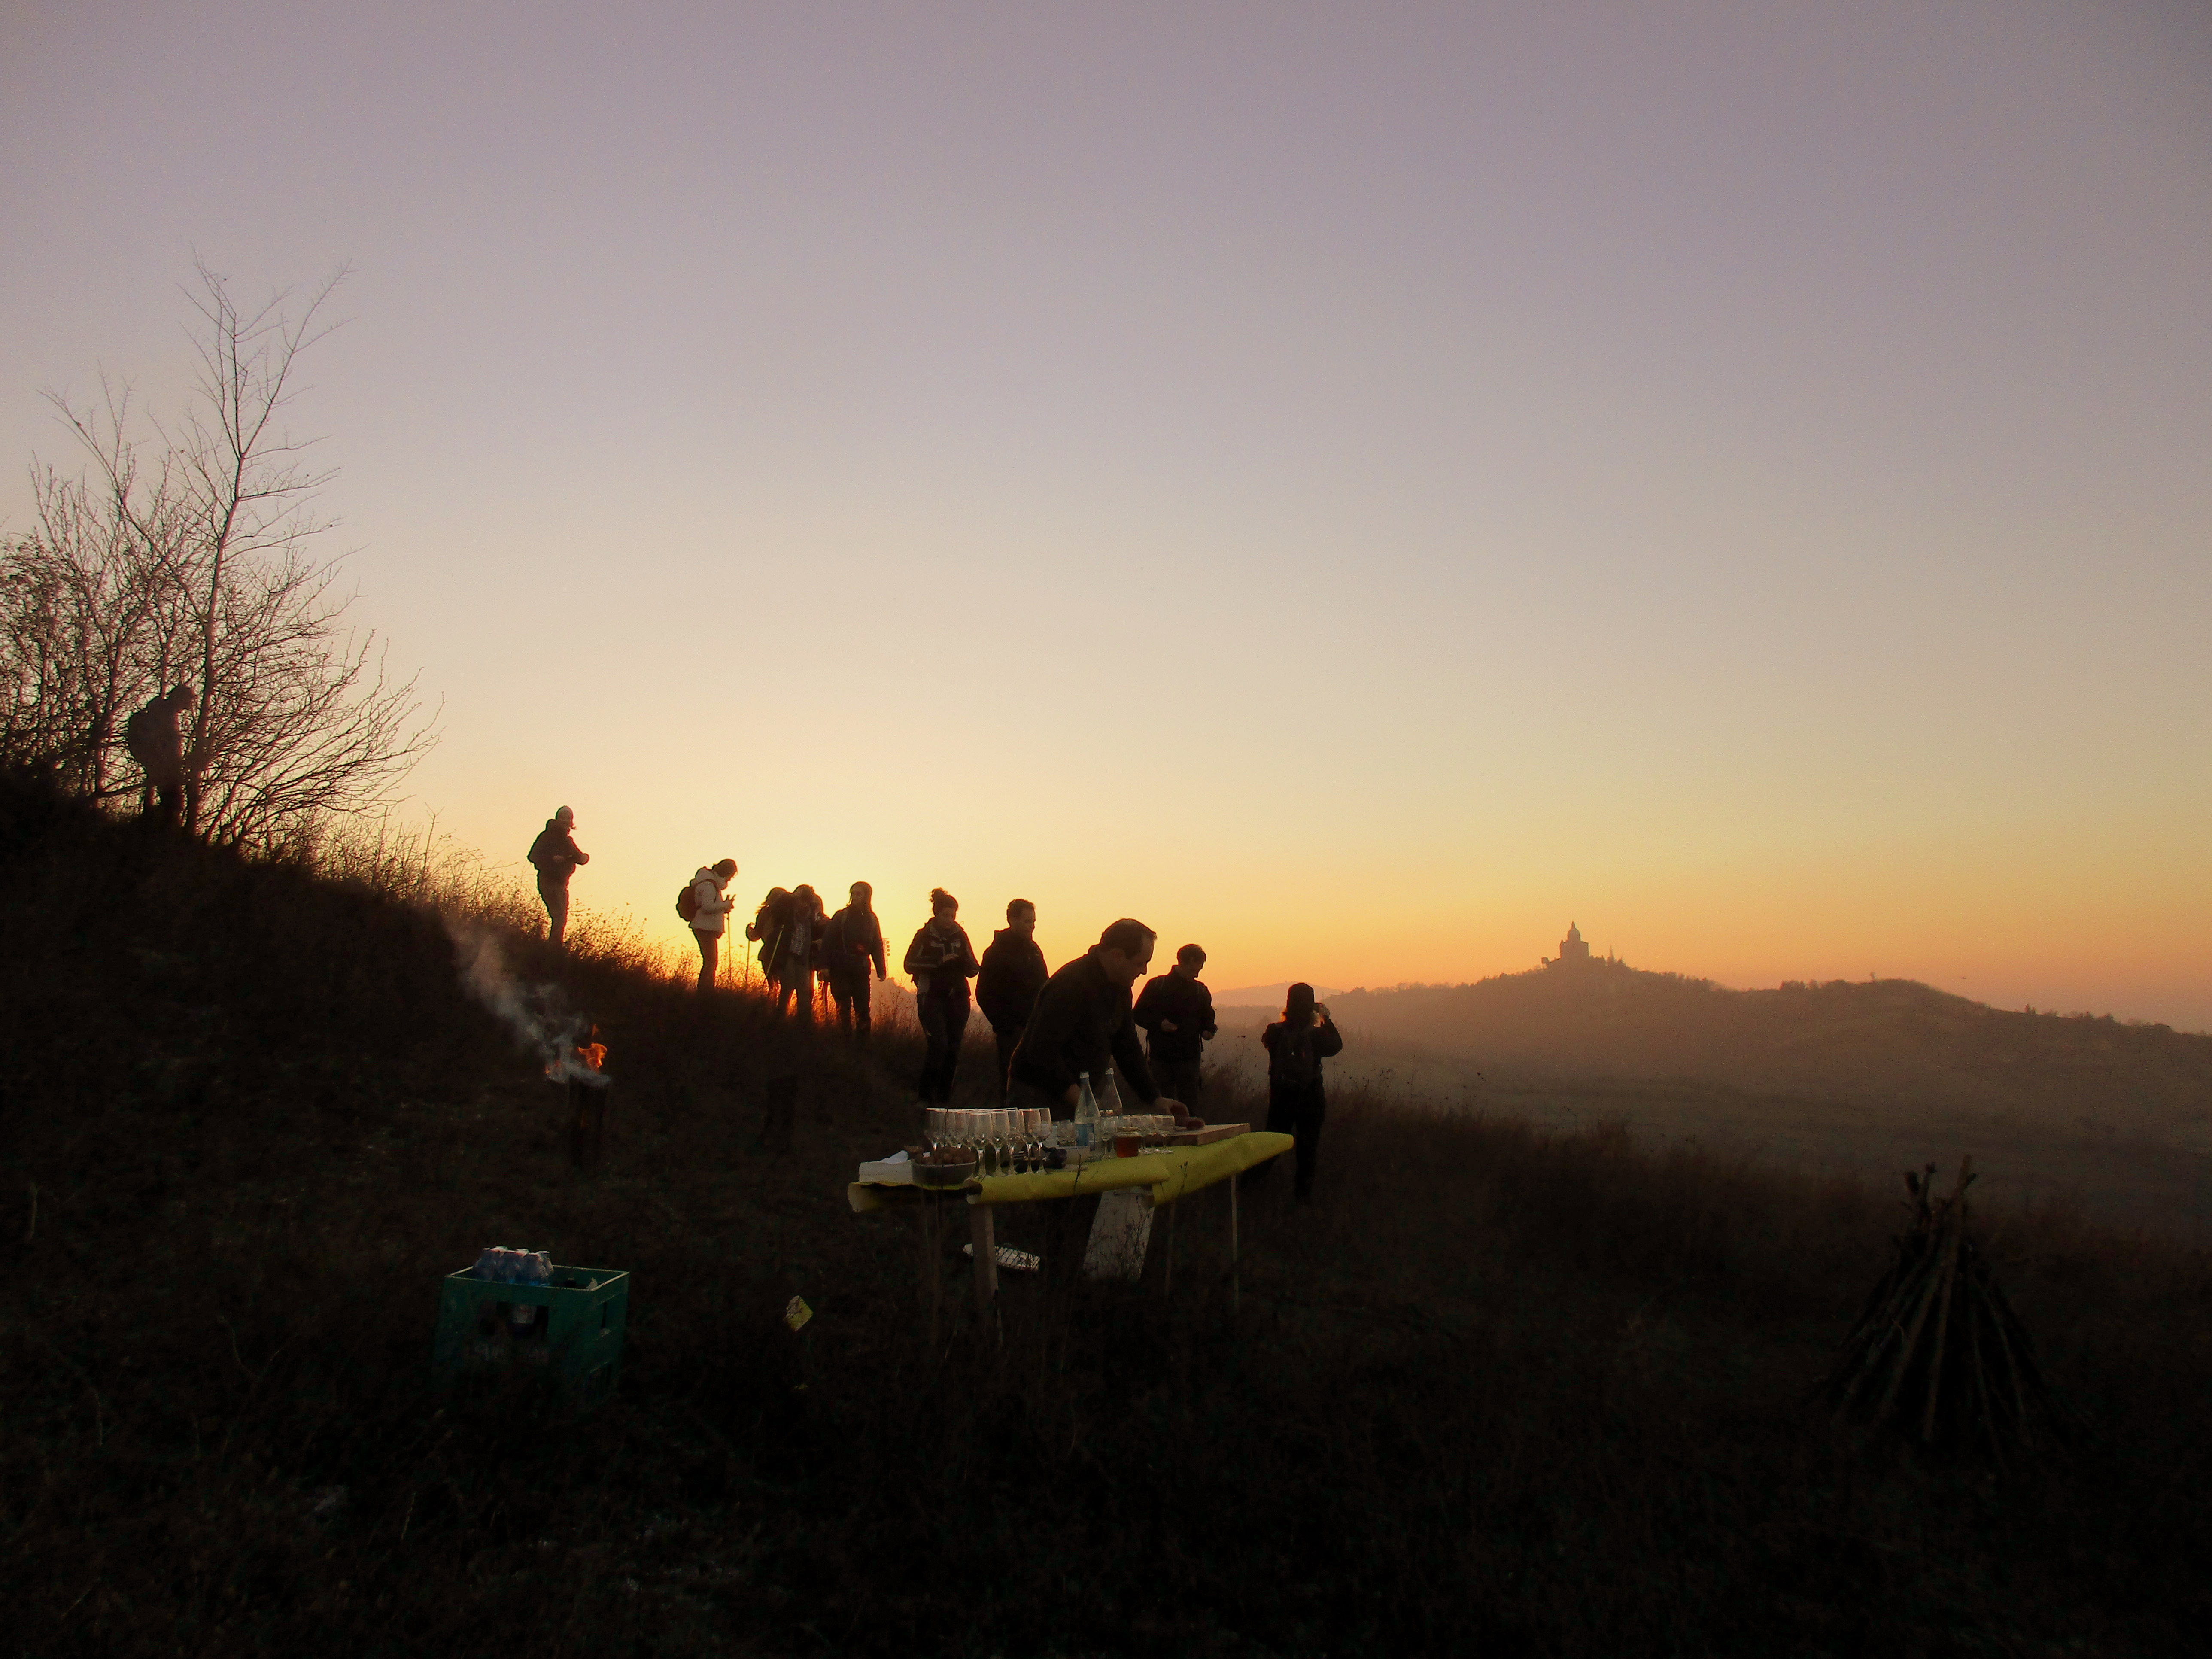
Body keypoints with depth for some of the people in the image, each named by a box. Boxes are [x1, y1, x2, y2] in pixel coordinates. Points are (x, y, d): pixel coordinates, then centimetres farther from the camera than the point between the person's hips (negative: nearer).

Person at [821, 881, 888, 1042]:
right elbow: (828, 941, -1)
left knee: (863, 1009, -1)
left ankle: (862, 1043, 5)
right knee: (844, 1009, -3)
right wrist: (825, 966, -10)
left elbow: (877, 946, 12)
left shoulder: (872, 919, 9)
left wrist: (881, 971, 6)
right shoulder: (842, 916, 1)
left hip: (861, 971, 2)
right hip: (840, 970, -2)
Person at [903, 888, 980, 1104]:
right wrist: (939, 961, -16)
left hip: (958, 999, 4)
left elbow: (972, 970, 12)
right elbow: (910, 965, -7)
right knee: (939, 1044, -17)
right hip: (932, 998, -4)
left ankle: (944, 1096, 11)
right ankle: (925, 1093, -5)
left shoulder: (960, 935, 11)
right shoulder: (925, 936, 1)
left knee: (953, 1048, 1)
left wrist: (969, 965, -12)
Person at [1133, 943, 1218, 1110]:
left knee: (1190, 1102, -3)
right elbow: (1139, 1015, 3)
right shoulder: (1156, 986, 2)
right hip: (1160, 1055, -2)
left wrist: (1208, 1031, -2)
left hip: (1189, 1056, 2)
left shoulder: (1201, 991, 11)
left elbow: (1207, 1018, 20)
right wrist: (1159, 1024, -13)